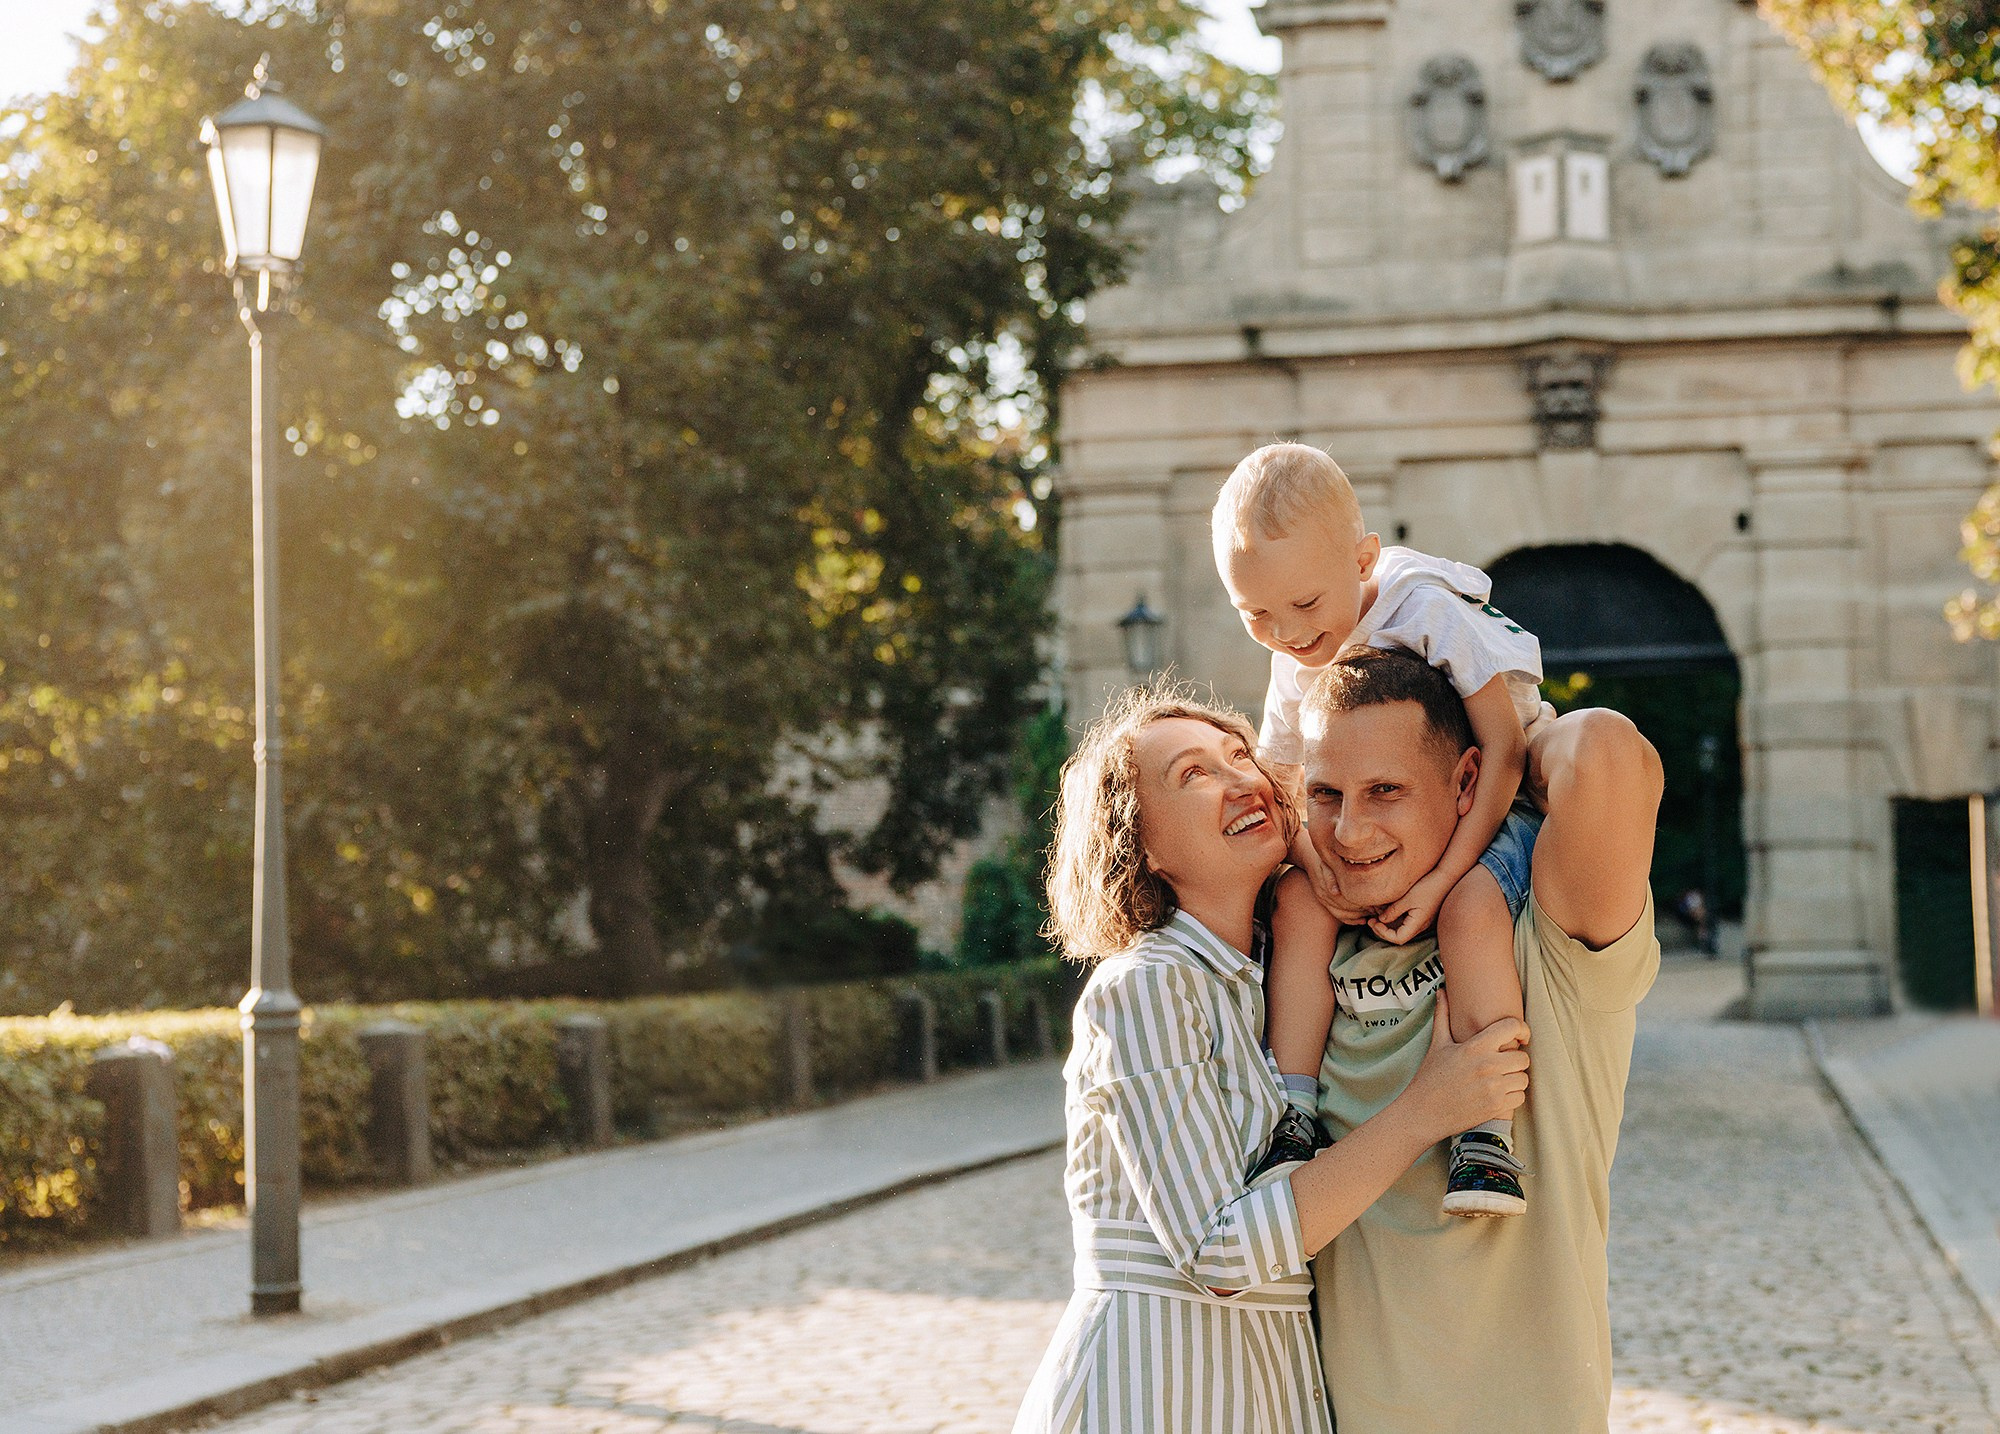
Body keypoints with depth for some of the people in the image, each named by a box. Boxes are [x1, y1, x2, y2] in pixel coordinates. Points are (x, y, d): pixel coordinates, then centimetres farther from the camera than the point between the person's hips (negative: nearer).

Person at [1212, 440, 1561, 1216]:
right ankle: (1295, 1116, -16)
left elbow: (1504, 752, -24)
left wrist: (1442, 878, -29)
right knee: (1299, 909, -20)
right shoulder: (1294, 665, -2)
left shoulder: (1430, 613, -22)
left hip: (1492, 816, -6)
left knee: (1472, 908, -36)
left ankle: (1489, 1131, -34)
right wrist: (1317, 862, -20)